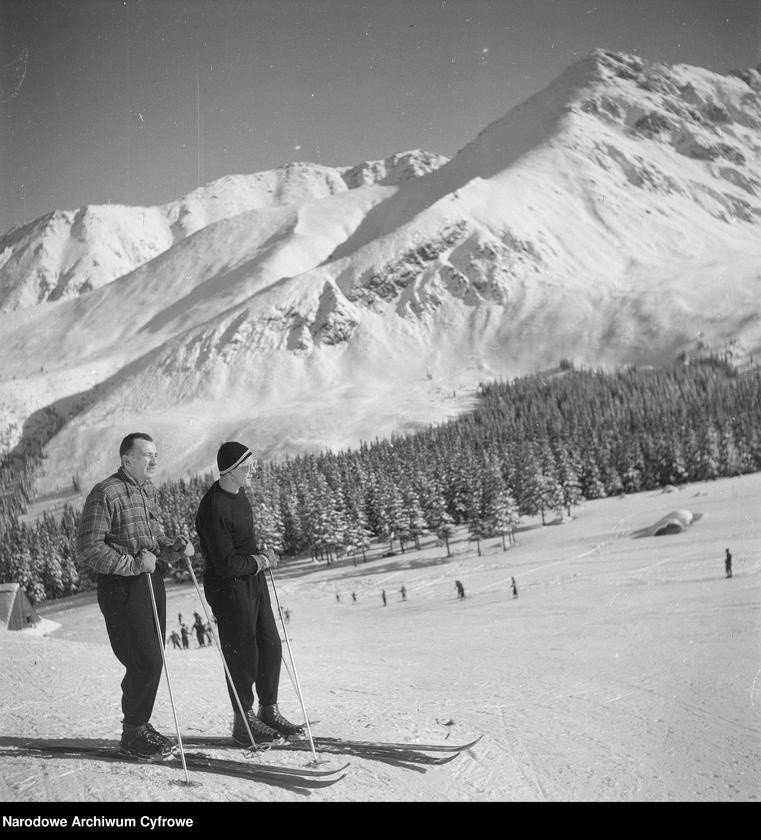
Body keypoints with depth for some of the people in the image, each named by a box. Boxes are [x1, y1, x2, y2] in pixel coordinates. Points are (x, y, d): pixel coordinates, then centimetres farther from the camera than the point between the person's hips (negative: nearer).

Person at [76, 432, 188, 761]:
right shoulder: (106, 493, -14)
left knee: (152, 659, 12)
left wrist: (172, 546, 0)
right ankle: (133, 734, 9)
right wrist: (134, 563, -21)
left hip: (152, 581, 8)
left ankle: (139, 724, 27)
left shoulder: (148, 489, 13)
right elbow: (89, 549, -17)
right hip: (121, 588, -8)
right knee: (146, 661, -8)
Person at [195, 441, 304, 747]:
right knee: (243, 655, 1)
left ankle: (268, 710, 26)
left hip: (253, 578, 9)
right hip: (229, 587, -9)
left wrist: (259, 550, 6)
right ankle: (244, 723, 15)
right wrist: (261, 560, -13)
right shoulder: (214, 509, -24)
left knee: (271, 646, 13)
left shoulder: (238, 493, 6)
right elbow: (226, 564, -24)